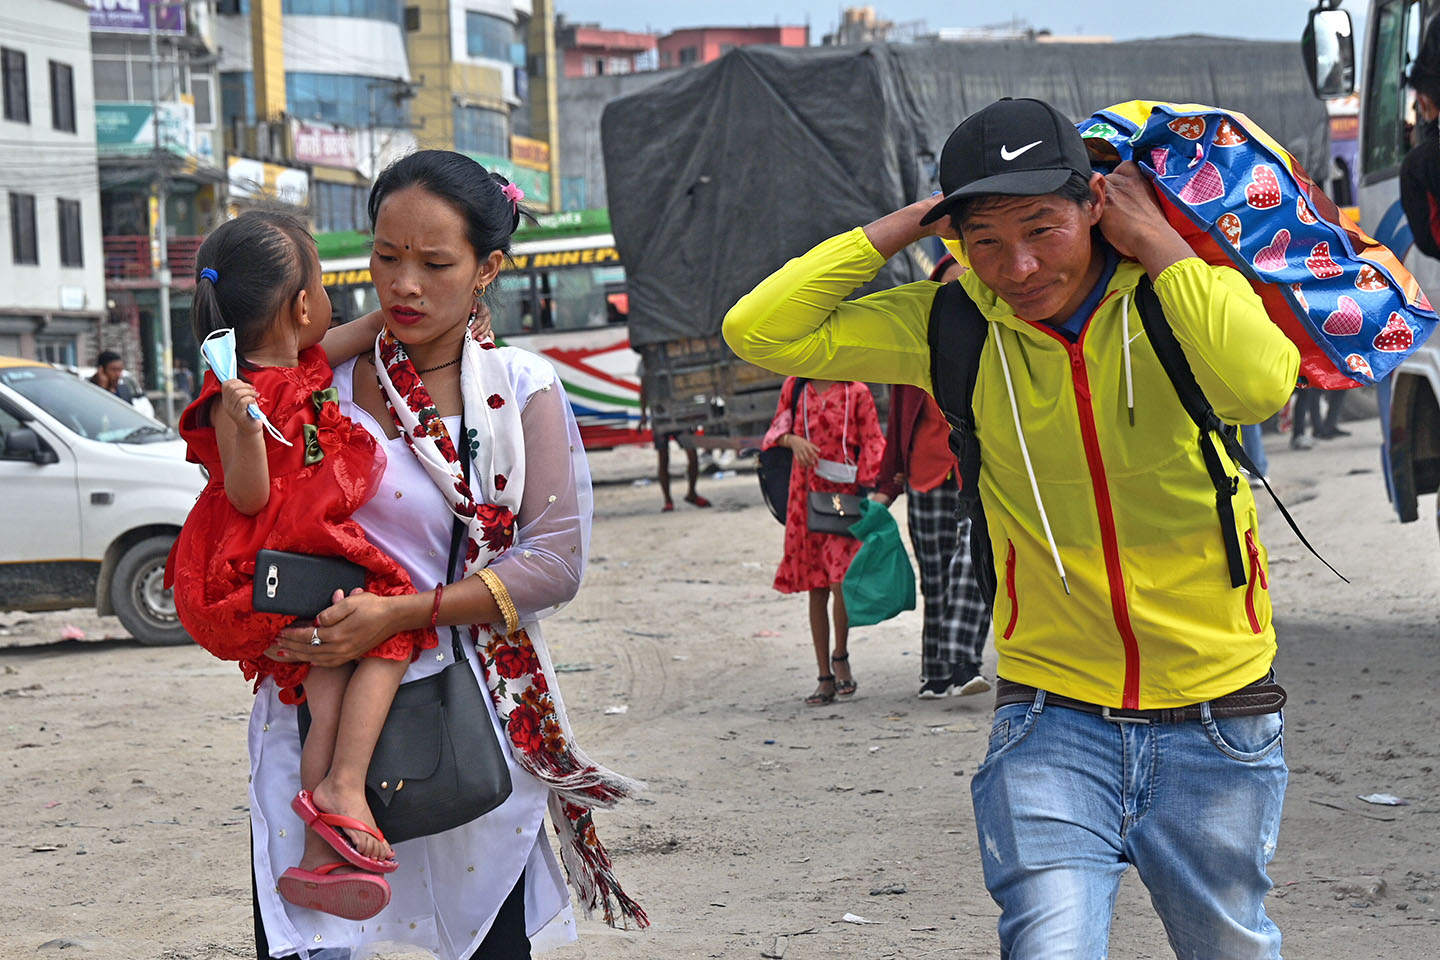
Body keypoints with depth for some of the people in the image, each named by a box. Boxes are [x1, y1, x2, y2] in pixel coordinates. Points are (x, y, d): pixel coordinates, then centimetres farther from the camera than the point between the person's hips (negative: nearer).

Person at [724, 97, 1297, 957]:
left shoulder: (1186, 292, -8)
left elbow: (1258, 387, -30)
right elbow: (760, 333, -8)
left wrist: (1153, 239, -19)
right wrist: (903, 226, -9)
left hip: (1216, 719, 0)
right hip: (1053, 716, 0)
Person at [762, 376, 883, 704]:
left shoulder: (856, 392, 1)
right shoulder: (795, 387, 9)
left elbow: (872, 443, 2)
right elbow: (778, 426, 10)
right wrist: (793, 440, -13)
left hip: (844, 492, -3)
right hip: (805, 492, 3)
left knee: (841, 580, -15)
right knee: (816, 588, 6)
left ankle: (840, 656, 10)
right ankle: (825, 677, 13)